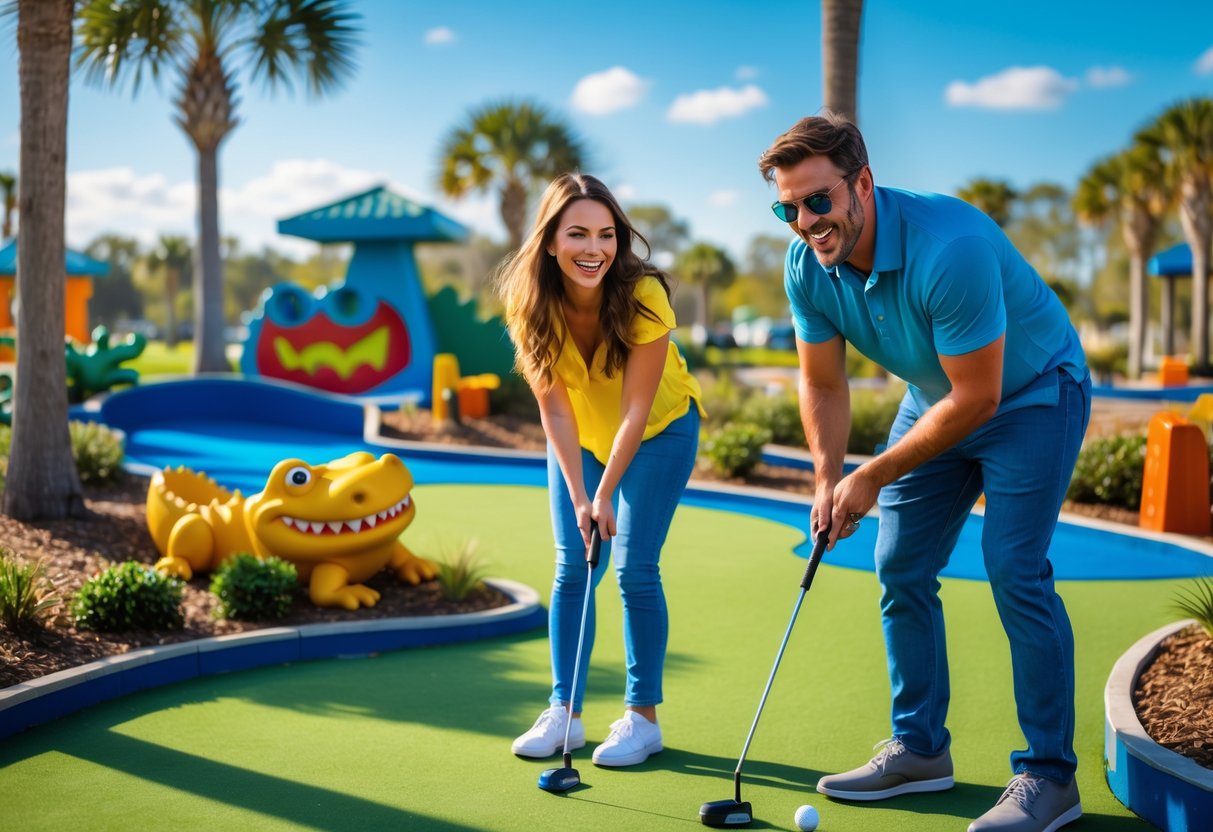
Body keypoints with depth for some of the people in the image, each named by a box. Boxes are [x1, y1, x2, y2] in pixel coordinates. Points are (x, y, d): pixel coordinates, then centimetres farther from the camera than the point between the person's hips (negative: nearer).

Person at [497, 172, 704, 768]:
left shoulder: (644, 296, -32)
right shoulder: (530, 303, -24)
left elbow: (635, 409, -26)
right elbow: (554, 410, -19)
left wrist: (606, 495, -28)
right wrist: (578, 498, -25)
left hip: (659, 431, -3)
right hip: (579, 436, 3)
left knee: (634, 567, -9)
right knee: (572, 567, -1)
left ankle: (642, 717, 3)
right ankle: (563, 714, 7)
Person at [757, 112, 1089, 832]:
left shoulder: (951, 247, -36)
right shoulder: (807, 267, -15)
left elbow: (977, 397, -29)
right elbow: (824, 384, -1)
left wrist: (873, 477, -22)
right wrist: (829, 482, -14)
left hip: (1031, 394, -7)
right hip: (936, 396, 7)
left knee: (1014, 569, -16)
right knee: (900, 568, 4)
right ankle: (920, 748, 18)